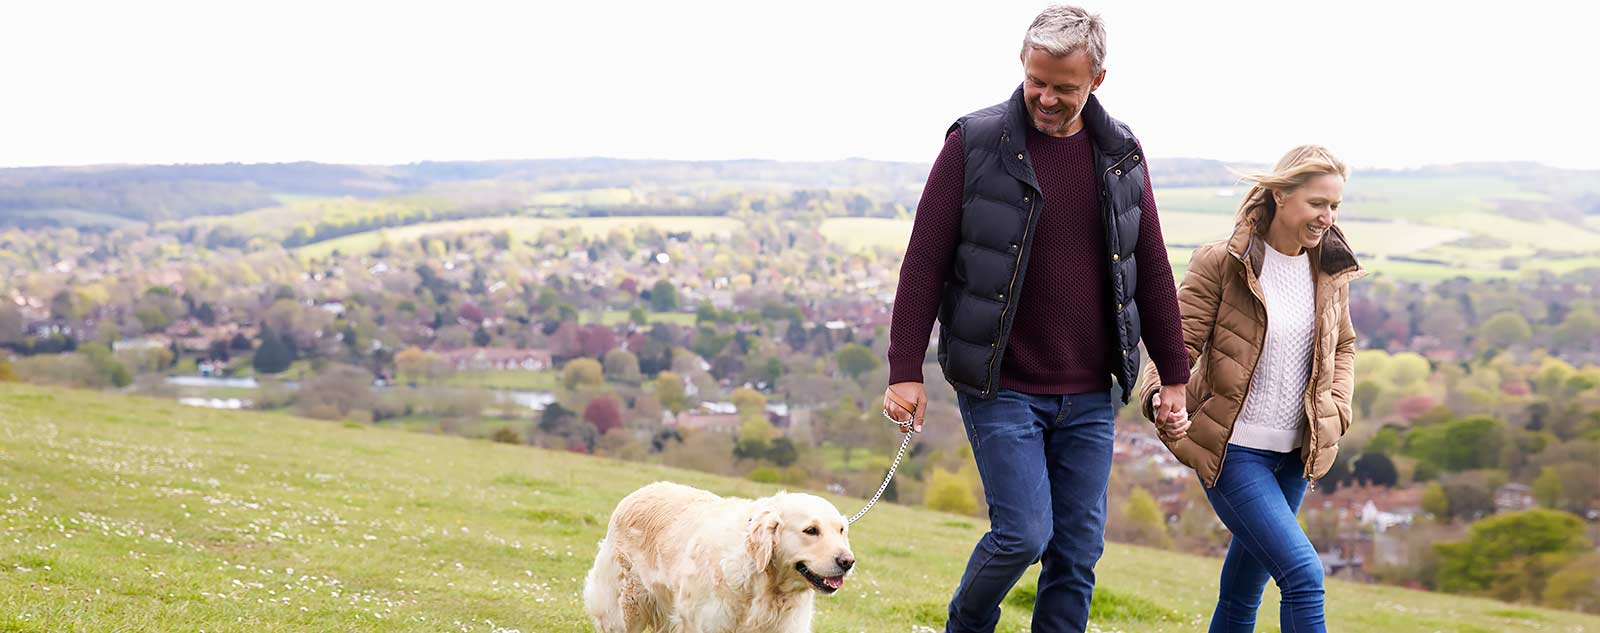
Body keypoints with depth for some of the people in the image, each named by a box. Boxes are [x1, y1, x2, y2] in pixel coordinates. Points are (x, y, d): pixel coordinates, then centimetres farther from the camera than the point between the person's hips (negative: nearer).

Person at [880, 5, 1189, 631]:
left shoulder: (1121, 154, 6)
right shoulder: (975, 144, -6)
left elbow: (1151, 270, 12)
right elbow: (925, 260, -6)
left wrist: (1174, 374, 11)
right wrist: (905, 370, -10)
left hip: (1089, 396, 4)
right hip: (1000, 387, -4)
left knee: (1079, 548, 5)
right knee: (1024, 533, -9)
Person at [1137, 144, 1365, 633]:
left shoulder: (1331, 272, 7)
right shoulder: (1222, 264, -10)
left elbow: (1343, 346, 23)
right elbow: (1179, 341, -11)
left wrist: (1337, 410, 7)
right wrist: (1162, 400, -31)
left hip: (1295, 455, 6)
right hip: (1233, 450, -6)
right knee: (1303, 575, -18)